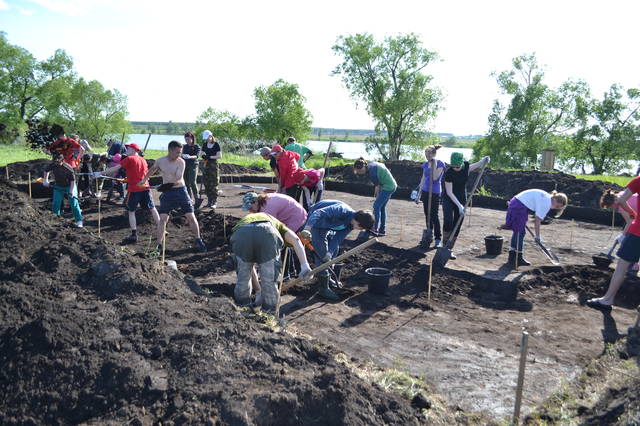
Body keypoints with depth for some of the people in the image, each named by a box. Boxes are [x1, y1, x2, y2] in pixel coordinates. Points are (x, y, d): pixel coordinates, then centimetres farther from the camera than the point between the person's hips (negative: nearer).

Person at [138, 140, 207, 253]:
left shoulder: (181, 162, -10)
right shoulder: (160, 161, -1)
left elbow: (178, 179, -21)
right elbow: (152, 170, 22)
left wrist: (170, 183, -38)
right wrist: (144, 180, 25)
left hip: (180, 191, -2)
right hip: (167, 193, 2)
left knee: (191, 217, -1)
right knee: (162, 218, -5)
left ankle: (198, 241, 16)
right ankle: (159, 245, 3)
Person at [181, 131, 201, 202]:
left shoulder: (196, 146, -3)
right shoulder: (185, 146, 15)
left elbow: (197, 155, -17)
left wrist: (190, 157, -33)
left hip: (193, 165, -6)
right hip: (185, 165, 6)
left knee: (192, 182, -14)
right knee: (187, 182, 3)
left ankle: (196, 198, -6)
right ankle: (190, 198, 10)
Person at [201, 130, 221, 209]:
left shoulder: (216, 145, -6)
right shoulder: (205, 144, 10)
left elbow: (220, 156, -11)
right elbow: (202, 153, 17)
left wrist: (210, 157, -17)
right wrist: (203, 156, -6)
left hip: (214, 165, -6)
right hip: (206, 165, 6)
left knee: (213, 184, -5)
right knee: (207, 184, 6)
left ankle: (214, 202, 0)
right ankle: (209, 202, 14)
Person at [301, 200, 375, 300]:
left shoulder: (350, 224, -4)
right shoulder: (342, 210, -32)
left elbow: (338, 239, -8)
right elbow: (318, 213, -40)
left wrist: (330, 252, -24)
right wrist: (307, 228, -51)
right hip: (315, 223, -10)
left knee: (335, 250, 19)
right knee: (322, 256, -11)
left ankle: (327, 277, 38)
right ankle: (323, 288, -2)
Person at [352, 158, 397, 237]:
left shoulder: (372, 172, -23)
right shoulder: (370, 164, 2)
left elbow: (378, 186, -16)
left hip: (388, 187, -10)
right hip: (391, 185, 10)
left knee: (376, 206, -8)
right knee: (382, 207, 12)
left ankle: (375, 229, -4)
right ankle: (382, 230, 16)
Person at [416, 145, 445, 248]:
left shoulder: (440, 164, -9)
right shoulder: (425, 164, 9)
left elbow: (435, 178, -20)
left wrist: (434, 165, -17)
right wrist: (419, 194, 14)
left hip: (435, 192, -6)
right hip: (425, 191, 6)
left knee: (434, 216, -6)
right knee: (427, 215, 10)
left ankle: (438, 239, 2)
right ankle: (428, 236, 18)